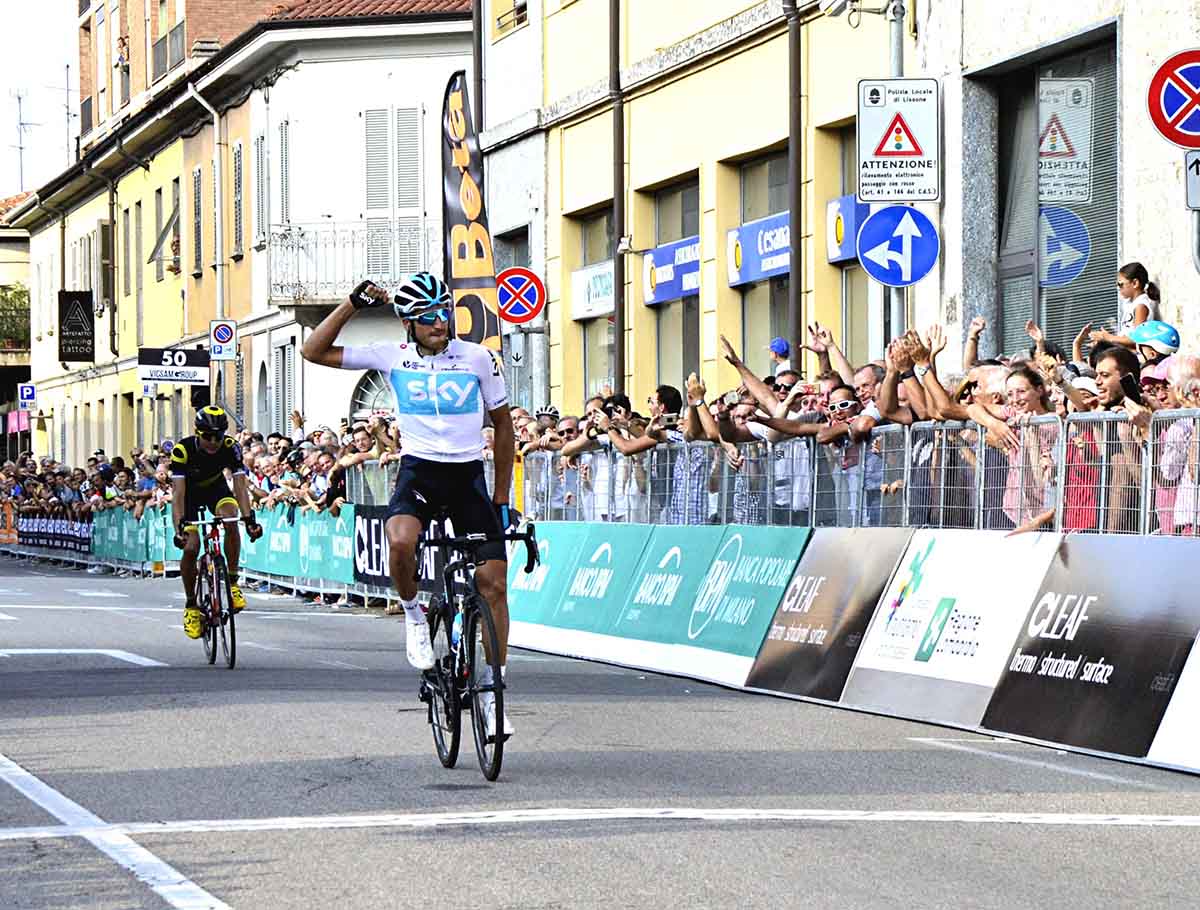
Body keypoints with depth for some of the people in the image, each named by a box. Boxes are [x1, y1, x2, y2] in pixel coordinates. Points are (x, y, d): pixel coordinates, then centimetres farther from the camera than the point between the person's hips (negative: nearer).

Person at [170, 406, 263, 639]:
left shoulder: (231, 448, -27)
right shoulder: (183, 450, -33)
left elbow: (240, 485, -31)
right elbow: (178, 492, -37)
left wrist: (249, 518, -46)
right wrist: (179, 527, -49)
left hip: (216, 487, 1)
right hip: (190, 491, -1)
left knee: (230, 520, -31)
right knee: (190, 547, -16)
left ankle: (232, 583, -17)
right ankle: (191, 606, 4)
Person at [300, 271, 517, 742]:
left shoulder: (478, 358, 0)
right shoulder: (393, 356, 0)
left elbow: (502, 424, 9)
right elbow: (315, 351, 0)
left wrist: (502, 498, 7)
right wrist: (353, 304, -9)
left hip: (469, 474, 1)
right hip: (419, 471, -1)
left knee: (494, 583, -5)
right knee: (400, 542, -33)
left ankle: (491, 689, 8)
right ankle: (413, 614, -2)